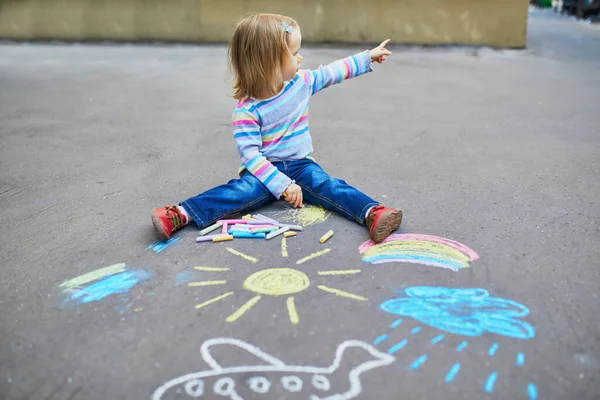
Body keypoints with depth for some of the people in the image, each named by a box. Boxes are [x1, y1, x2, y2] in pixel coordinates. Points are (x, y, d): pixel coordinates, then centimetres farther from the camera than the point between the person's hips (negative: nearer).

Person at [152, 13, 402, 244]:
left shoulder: (302, 81, -1)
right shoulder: (247, 110, -19)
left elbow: (332, 73, 15)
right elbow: (251, 155, -23)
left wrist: (368, 58, 20)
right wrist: (283, 185, -30)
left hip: (300, 164, 4)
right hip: (266, 169, -4)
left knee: (327, 184, -23)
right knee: (245, 188, -31)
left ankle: (372, 213, -45)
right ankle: (181, 214, -43)